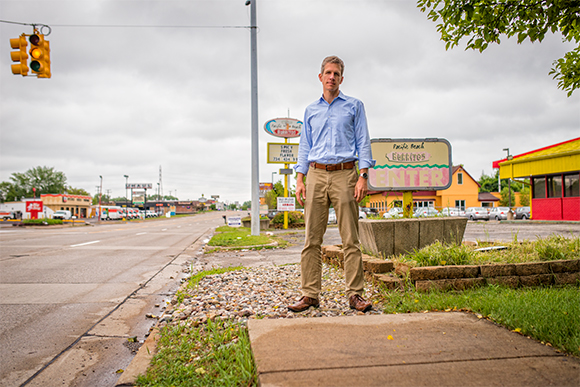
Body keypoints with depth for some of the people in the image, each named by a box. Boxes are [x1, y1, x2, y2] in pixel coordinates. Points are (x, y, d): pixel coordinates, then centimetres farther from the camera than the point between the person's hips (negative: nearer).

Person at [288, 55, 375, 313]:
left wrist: (363, 176, -8)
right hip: (316, 175, 3)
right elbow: (304, 147, 17)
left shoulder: (354, 106, 11)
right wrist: (300, 179, 5)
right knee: (312, 239, 0)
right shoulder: (311, 110, 18)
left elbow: (363, 143, 5)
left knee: (351, 239, -3)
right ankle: (310, 294, 7)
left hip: (344, 174, -2)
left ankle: (355, 294, 5)